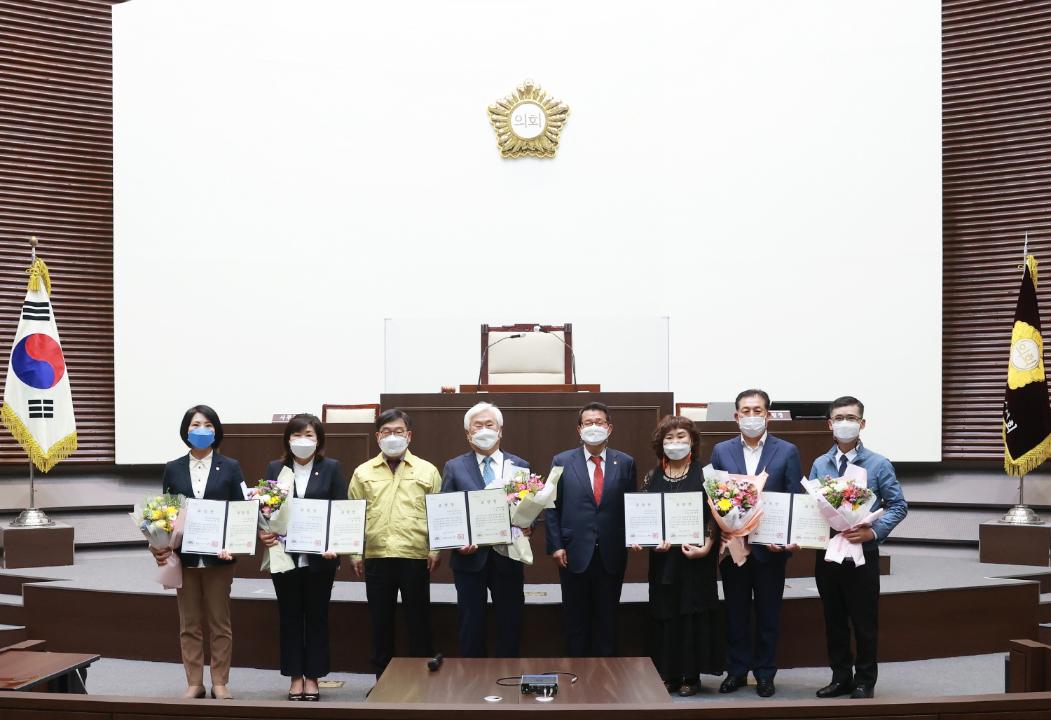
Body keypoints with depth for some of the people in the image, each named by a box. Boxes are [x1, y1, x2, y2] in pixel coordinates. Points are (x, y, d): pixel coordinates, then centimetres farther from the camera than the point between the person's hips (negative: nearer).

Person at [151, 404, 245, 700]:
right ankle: (194, 683, 16)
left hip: (218, 556, -1)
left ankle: (220, 682, 15)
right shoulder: (173, 469, 6)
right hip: (184, 556, 2)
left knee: (219, 622, 6)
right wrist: (162, 546, -9)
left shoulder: (230, 468, 1)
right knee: (189, 623, 7)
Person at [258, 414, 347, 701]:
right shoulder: (275, 469, 6)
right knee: (289, 617, 8)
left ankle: (312, 677, 17)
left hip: (319, 556, -1)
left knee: (317, 617, 7)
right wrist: (262, 532, -15)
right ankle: (295, 676, 18)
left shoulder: (331, 468, 1)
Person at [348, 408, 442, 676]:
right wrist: (354, 552, 1)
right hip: (376, 557, 1)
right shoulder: (363, 472, 9)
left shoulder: (427, 470, 6)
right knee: (380, 621, 8)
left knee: (418, 621, 4)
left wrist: (436, 549, -5)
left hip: (415, 556, -1)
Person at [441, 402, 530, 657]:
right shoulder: (454, 468, 5)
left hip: (507, 558, 1)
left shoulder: (520, 466, 8)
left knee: (510, 625, 5)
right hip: (470, 558, -1)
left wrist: (527, 526, -13)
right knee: (472, 626, 5)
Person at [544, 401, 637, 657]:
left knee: (607, 621, 8)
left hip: (612, 556, 1)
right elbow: (552, 507, 2)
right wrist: (555, 546, -5)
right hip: (575, 554, -1)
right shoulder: (562, 461, 2)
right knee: (575, 621, 7)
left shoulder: (625, 463, 5)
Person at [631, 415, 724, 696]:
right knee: (665, 614, 5)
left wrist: (706, 547, -16)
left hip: (695, 558, -3)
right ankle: (668, 674, 13)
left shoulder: (705, 474, -1)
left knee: (693, 613, -1)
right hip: (662, 559, 3)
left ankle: (691, 675, 8)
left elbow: (714, 514, -4)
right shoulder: (652, 477, 8)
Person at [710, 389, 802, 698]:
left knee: (768, 613, 8)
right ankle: (737, 670, 21)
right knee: (736, 612, 10)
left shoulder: (787, 451, -1)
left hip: (771, 547, -1)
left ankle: (765, 673, 19)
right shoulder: (721, 451, 3)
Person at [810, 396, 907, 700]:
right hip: (826, 553, 3)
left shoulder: (879, 465, -5)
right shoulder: (820, 465, 5)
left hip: (862, 554, -3)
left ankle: (865, 682, 19)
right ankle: (841, 677, 26)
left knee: (864, 622, 6)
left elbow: (898, 506, -4)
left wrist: (874, 531, -17)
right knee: (834, 621, 13)